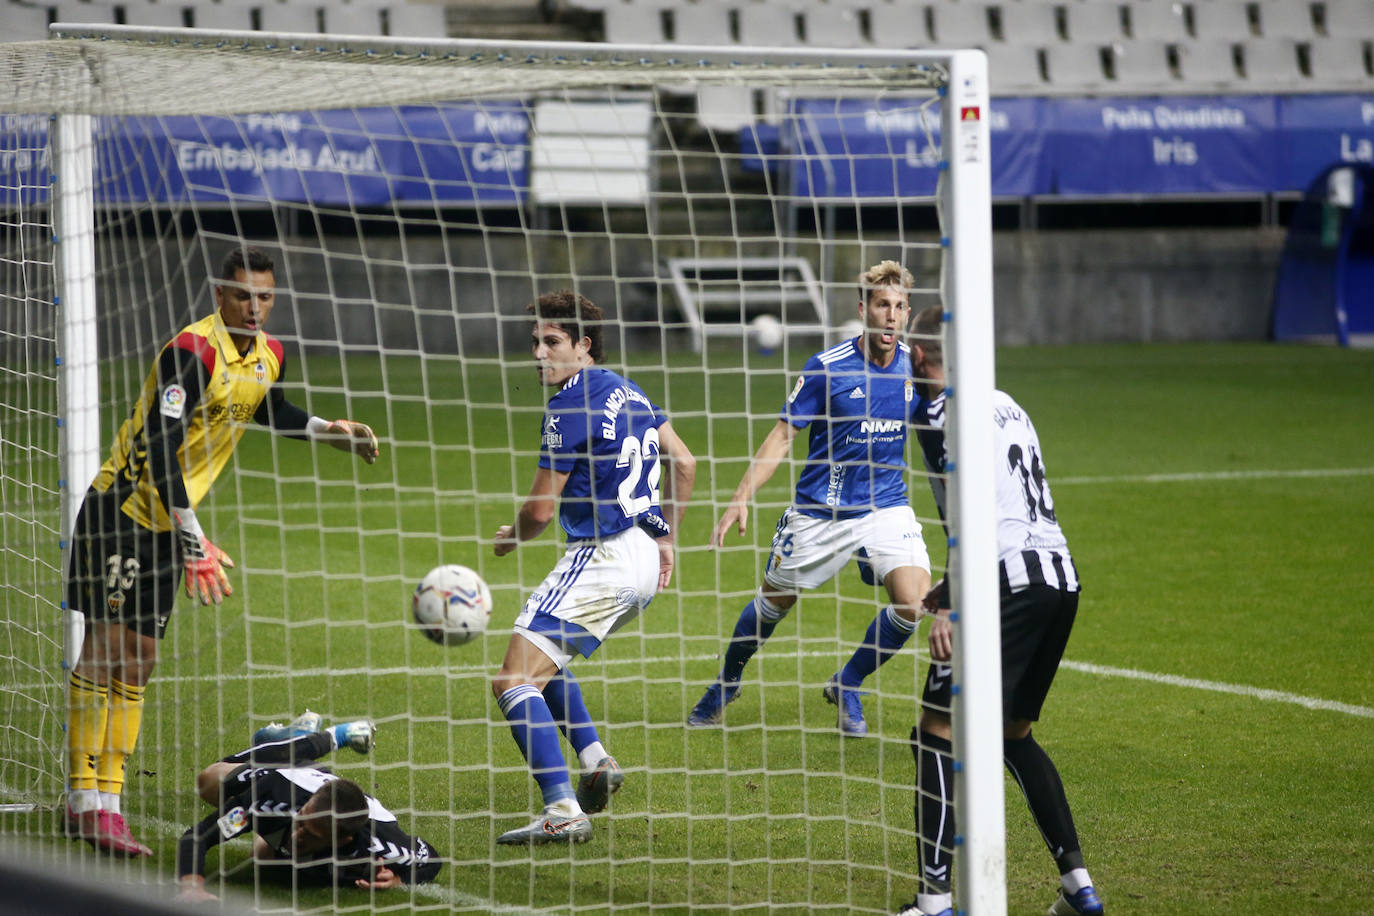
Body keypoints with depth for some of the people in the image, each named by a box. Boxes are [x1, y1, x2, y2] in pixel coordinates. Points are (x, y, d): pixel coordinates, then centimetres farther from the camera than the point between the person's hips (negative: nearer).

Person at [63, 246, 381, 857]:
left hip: (167, 524, 8)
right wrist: (193, 538, -29)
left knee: (137, 665, 7)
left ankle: (107, 802, 10)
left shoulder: (267, 356, 4)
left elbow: (270, 412, 29)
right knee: (104, 649, -9)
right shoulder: (193, 351, -22)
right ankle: (83, 802, -7)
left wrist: (329, 430, 16)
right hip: (123, 508, -8)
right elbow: (159, 446, -27)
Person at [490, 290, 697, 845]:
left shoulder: (571, 407, -13)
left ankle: (563, 812, -23)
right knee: (543, 659, 27)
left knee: (515, 682, -13)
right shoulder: (626, 392, 14)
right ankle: (595, 761, 17)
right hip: (645, 560, 10)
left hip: (601, 559, -10)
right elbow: (684, 462, 20)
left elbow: (542, 509, -10)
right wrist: (666, 540, 24)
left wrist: (511, 538, 11)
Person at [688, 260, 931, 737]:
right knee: (774, 600, 12)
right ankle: (728, 681, 41)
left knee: (914, 600, -18)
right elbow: (783, 434, -9)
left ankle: (846, 688, 6)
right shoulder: (826, 368, -14)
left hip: (886, 506, 2)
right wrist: (742, 497, -16)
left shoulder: (915, 367, -4)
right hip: (819, 512, -2)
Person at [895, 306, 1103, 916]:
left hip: (1010, 583, -9)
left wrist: (949, 608, -19)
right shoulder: (1006, 405, 20)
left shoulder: (942, 415, -6)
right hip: (1061, 575, 9)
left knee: (940, 733, -4)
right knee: (1013, 733, 20)